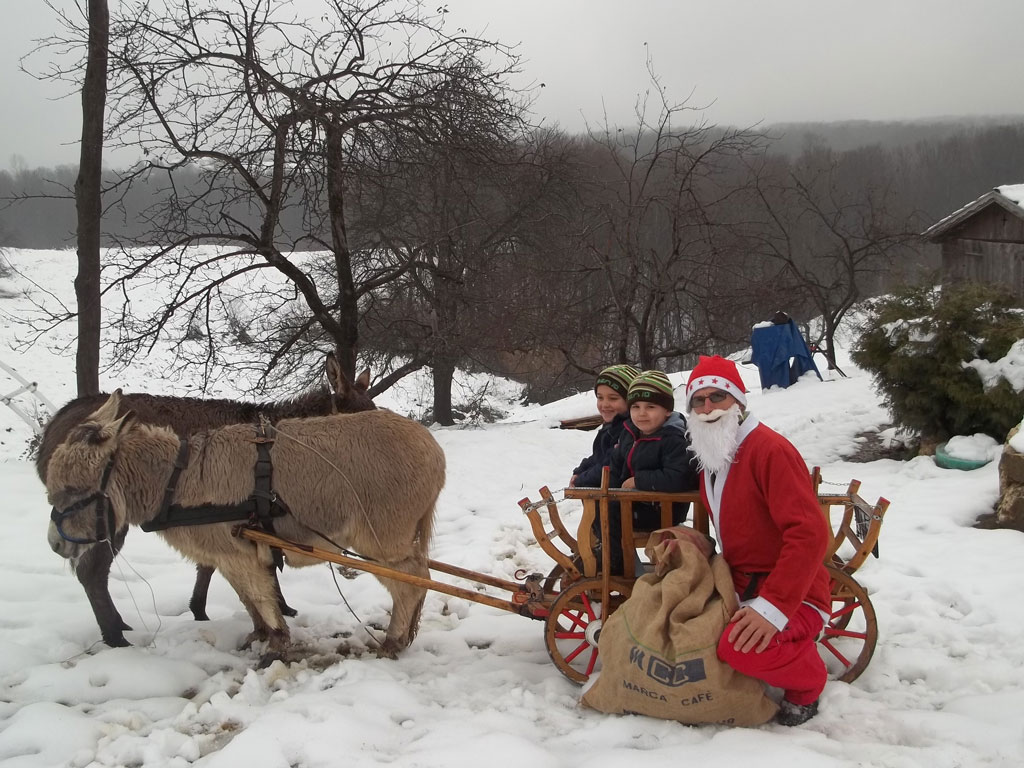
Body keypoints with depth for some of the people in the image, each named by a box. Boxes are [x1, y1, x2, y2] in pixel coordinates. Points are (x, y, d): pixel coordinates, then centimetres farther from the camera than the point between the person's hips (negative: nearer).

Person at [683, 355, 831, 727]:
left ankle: (806, 681, -1)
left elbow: (810, 534, -28)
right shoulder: (710, 461, 11)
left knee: (740, 646, -35)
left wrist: (773, 607, -33)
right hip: (739, 590, 9)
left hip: (793, 599, -9)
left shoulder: (770, 450, -18)